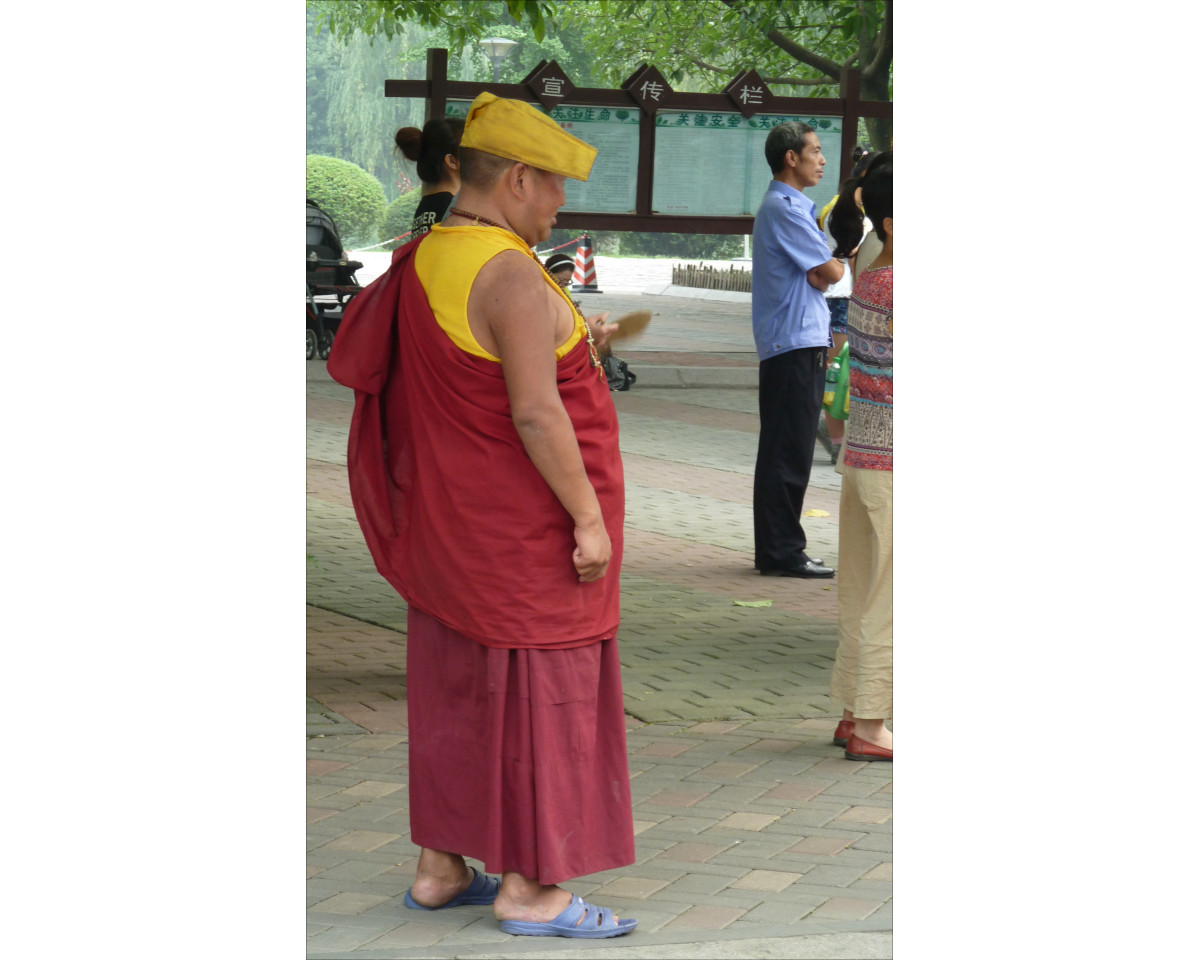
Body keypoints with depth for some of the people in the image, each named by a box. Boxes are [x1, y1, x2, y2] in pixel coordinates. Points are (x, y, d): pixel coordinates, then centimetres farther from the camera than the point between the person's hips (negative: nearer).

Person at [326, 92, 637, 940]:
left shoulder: (423, 263, 5)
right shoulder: (510, 277, -22)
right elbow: (535, 412, -26)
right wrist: (589, 517, -20)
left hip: (452, 519, 9)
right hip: (524, 530, -9)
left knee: (457, 688, 15)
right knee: (536, 695, -1)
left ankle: (440, 868, 23)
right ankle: (528, 889, 5)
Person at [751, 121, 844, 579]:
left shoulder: (791, 206, 20)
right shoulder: (784, 208, -13)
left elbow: (815, 277, 16)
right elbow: (830, 273, -15)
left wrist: (821, 272, -5)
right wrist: (844, 261, 6)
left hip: (801, 341, 11)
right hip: (794, 343, -11)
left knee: (790, 451, 13)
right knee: (788, 452, -8)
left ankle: (781, 549, 18)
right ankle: (780, 553, -6)